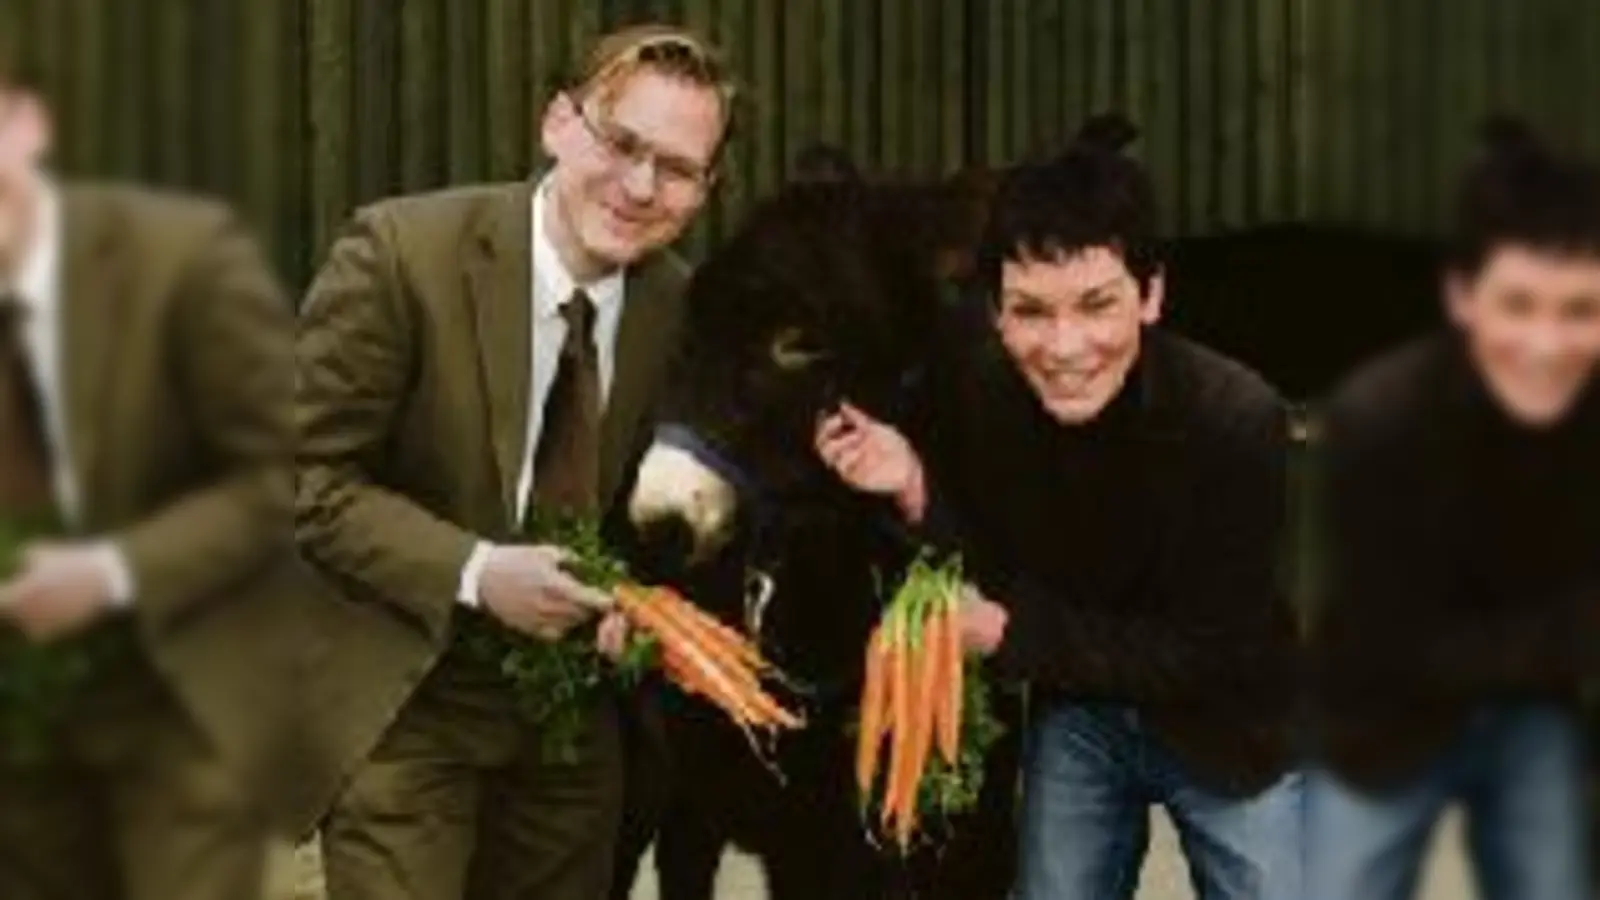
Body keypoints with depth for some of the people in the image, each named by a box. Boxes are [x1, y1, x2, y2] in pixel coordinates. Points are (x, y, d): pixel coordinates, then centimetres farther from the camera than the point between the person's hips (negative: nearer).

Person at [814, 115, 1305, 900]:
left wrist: (1011, 633, -26)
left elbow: (1211, 651, -23)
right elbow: (994, 567, -8)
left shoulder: (1236, 421, -31)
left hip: (1232, 733, -3)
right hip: (1078, 716, 4)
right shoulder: (973, 374, -18)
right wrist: (916, 493, -27)